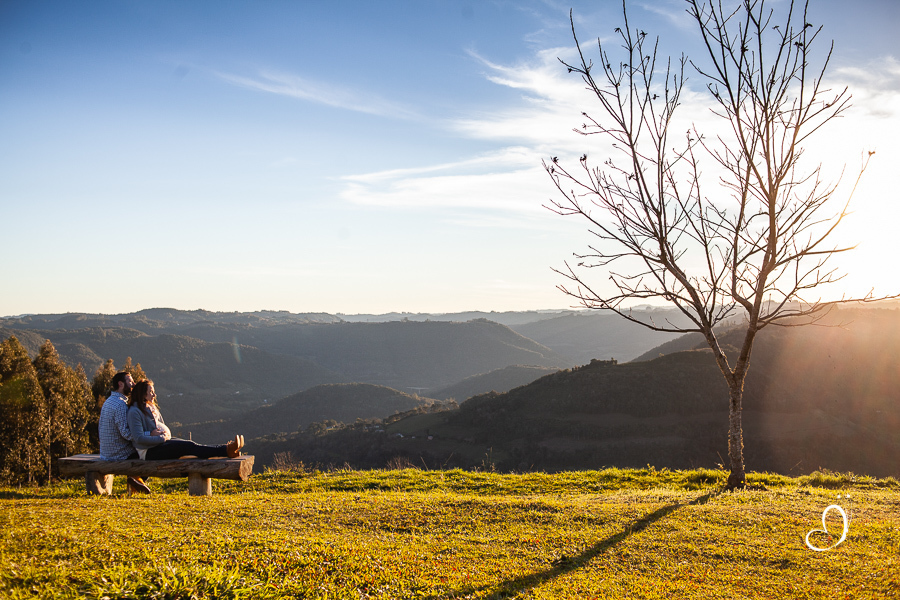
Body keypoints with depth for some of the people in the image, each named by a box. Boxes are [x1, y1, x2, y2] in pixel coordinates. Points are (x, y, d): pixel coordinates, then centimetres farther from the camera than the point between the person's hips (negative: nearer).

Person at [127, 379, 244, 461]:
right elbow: (139, 438, -20)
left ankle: (226, 449, -32)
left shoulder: (153, 408, 17)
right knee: (188, 446, -24)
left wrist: (165, 434, -1)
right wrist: (162, 438, -18)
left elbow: (166, 430, 21)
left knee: (190, 445, -14)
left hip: (161, 442, 9)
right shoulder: (135, 412, -11)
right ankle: (227, 451, -38)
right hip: (149, 452, -9)